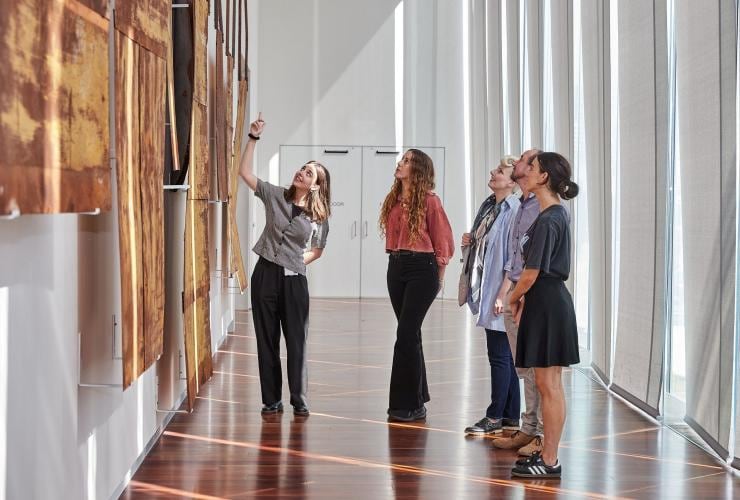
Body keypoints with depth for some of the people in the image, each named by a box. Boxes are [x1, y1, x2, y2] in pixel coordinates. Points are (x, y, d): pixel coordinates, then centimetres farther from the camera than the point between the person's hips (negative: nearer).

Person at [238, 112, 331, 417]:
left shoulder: (319, 215, 1)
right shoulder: (275, 196, 0)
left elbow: (317, 250, 14)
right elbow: (245, 172, -4)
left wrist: (300, 260, -1)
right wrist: (253, 139, -9)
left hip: (295, 280, 0)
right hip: (266, 274, 0)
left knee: (296, 342, 2)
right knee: (267, 340, 5)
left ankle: (299, 400, 12)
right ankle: (271, 400, 14)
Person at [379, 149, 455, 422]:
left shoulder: (429, 200, -9)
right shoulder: (393, 200, 11)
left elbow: (443, 241, -5)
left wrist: (438, 277, 0)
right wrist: (396, 259, 11)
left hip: (422, 269, -7)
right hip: (396, 268, 7)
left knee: (406, 335, -10)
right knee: (410, 334, 12)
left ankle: (408, 405, -3)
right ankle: (417, 400, 21)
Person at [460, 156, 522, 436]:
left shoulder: (513, 211, -16)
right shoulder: (489, 205, 11)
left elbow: (514, 257, -19)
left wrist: (502, 295, -21)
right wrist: (470, 242, 3)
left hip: (499, 292, -9)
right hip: (485, 290, 9)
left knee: (499, 355, 0)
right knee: (505, 356, 13)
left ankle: (495, 417, 9)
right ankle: (511, 417, 21)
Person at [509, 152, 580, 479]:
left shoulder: (548, 220, -18)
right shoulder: (556, 213, 13)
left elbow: (532, 272, -18)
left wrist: (513, 300, -2)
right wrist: (524, 298, 10)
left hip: (547, 304, -10)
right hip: (547, 302, 10)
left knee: (549, 386, -4)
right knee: (547, 384, 14)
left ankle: (549, 461, 2)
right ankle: (547, 453, 22)